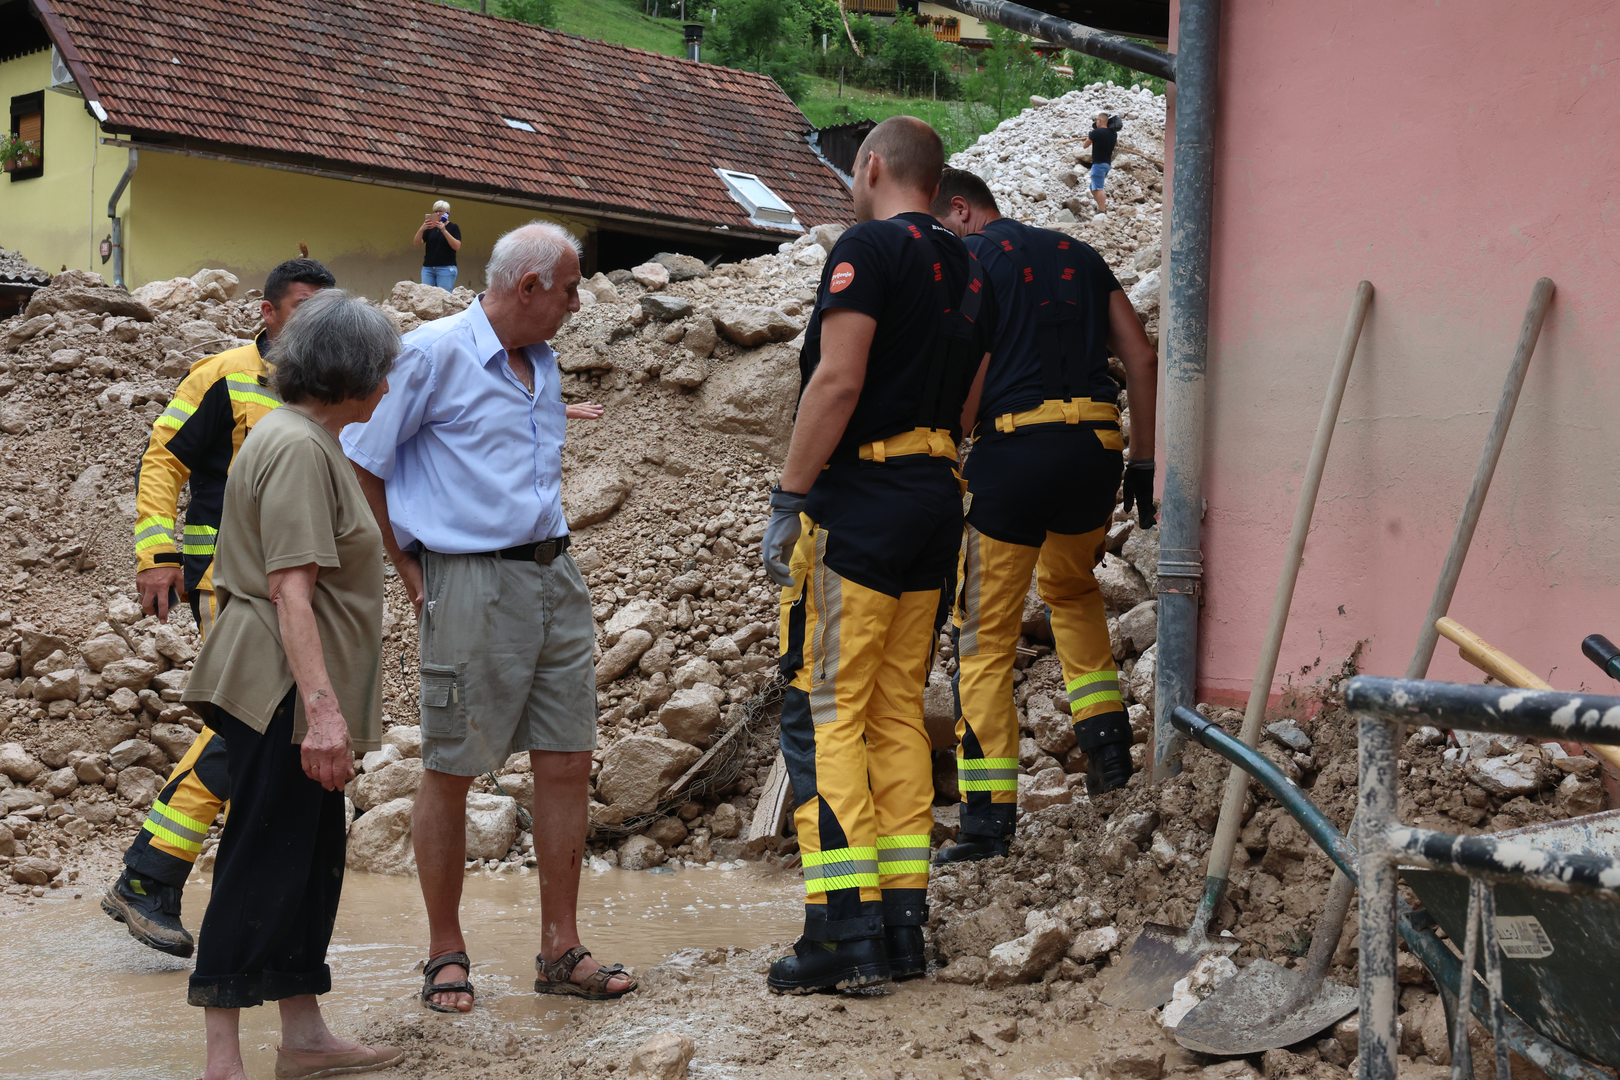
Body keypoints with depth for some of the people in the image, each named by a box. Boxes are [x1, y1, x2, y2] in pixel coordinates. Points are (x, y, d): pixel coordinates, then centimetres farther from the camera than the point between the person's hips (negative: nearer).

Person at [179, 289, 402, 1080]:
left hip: (292, 693, 11)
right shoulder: (299, 448, -16)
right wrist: (321, 707, -30)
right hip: (282, 688, -11)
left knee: (314, 854, 15)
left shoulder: (301, 439, 17)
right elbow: (290, 590, -24)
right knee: (262, 864, -7)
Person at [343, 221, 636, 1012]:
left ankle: (560, 950, 14)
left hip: (553, 574, 7)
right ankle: (447, 954, 14)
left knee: (567, 761, 5)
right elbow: (358, 463, -7)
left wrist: (549, 554, 17)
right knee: (451, 771, 2)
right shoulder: (433, 353, -8)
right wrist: (410, 571, -5)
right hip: (471, 582, -7)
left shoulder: (542, 362, 15)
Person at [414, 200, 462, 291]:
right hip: (428, 268, 4)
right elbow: (417, 244, 6)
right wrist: (422, 229, -12)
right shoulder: (430, 228, 16)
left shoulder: (453, 227, 6)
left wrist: (444, 231, -19)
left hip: (446, 267, -4)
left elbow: (457, 246, -9)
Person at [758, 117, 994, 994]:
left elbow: (839, 379, -16)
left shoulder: (868, 247, -6)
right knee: (898, 713, 11)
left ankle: (844, 929, -9)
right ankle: (903, 924, 11)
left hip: (860, 500, -8)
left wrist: (786, 498, -14)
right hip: (936, 506, 8)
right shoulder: (965, 271, 19)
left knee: (823, 710, -6)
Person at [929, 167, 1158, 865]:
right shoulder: (1079, 256, 22)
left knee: (985, 639, 2)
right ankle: (1107, 744, 23)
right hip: (1097, 446, 6)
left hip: (1014, 447, -6)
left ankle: (989, 818, -1)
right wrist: (1142, 464, 19)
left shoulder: (967, 258, 5)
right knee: (1071, 586, 33)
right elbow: (1141, 360, 16)